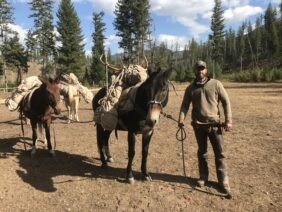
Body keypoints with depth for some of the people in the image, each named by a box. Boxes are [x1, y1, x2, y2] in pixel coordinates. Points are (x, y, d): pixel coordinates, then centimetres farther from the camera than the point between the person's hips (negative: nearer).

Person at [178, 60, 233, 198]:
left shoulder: (215, 84, -1)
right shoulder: (191, 88, 4)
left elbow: (226, 102, -1)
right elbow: (185, 105, 2)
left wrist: (228, 120, -8)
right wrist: (181, 119, -13)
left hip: (214, 124, -1)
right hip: (198, 125, 2)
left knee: (219, 153, 2)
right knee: (202, 152, 14)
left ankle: (223, 182, 14)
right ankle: (203, 177, 29)